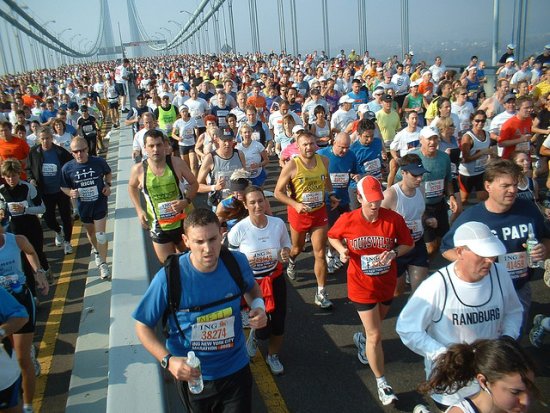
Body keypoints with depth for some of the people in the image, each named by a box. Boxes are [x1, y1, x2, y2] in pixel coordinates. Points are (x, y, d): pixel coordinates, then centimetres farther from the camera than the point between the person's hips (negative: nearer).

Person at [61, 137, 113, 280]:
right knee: (90, 232, 23)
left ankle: (103, 263, 8)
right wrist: (70, 192, -19)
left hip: (100, 203, -2)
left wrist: (108, 185, -10)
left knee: (100, 235, -8)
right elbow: (64, 187, 1)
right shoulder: (67, 168, -13)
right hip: (83, 206, 3)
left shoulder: (99, 162, -14)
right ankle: (96, 251, 51)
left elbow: (108, 173, 7)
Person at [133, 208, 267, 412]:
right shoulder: (168, 278, -25)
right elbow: (142, 325, -13)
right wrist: (167, 360, -27)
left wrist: (258, 306, -13)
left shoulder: (237, 262, -16)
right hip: (192, 375, -1)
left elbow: (251, 287, 8)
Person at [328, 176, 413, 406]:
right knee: (375, 336, -1)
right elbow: (332, 236, 3)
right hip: (362, 286, -3)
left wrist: (394, 253, -23)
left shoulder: (394, 219, -16)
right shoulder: (347, 220, -17)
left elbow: (408, 244, -3)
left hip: (387, 284, 3)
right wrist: (342, 250, -17)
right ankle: (381, 383, 18)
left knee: (375, 325, 28)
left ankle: (361, 339, 64)